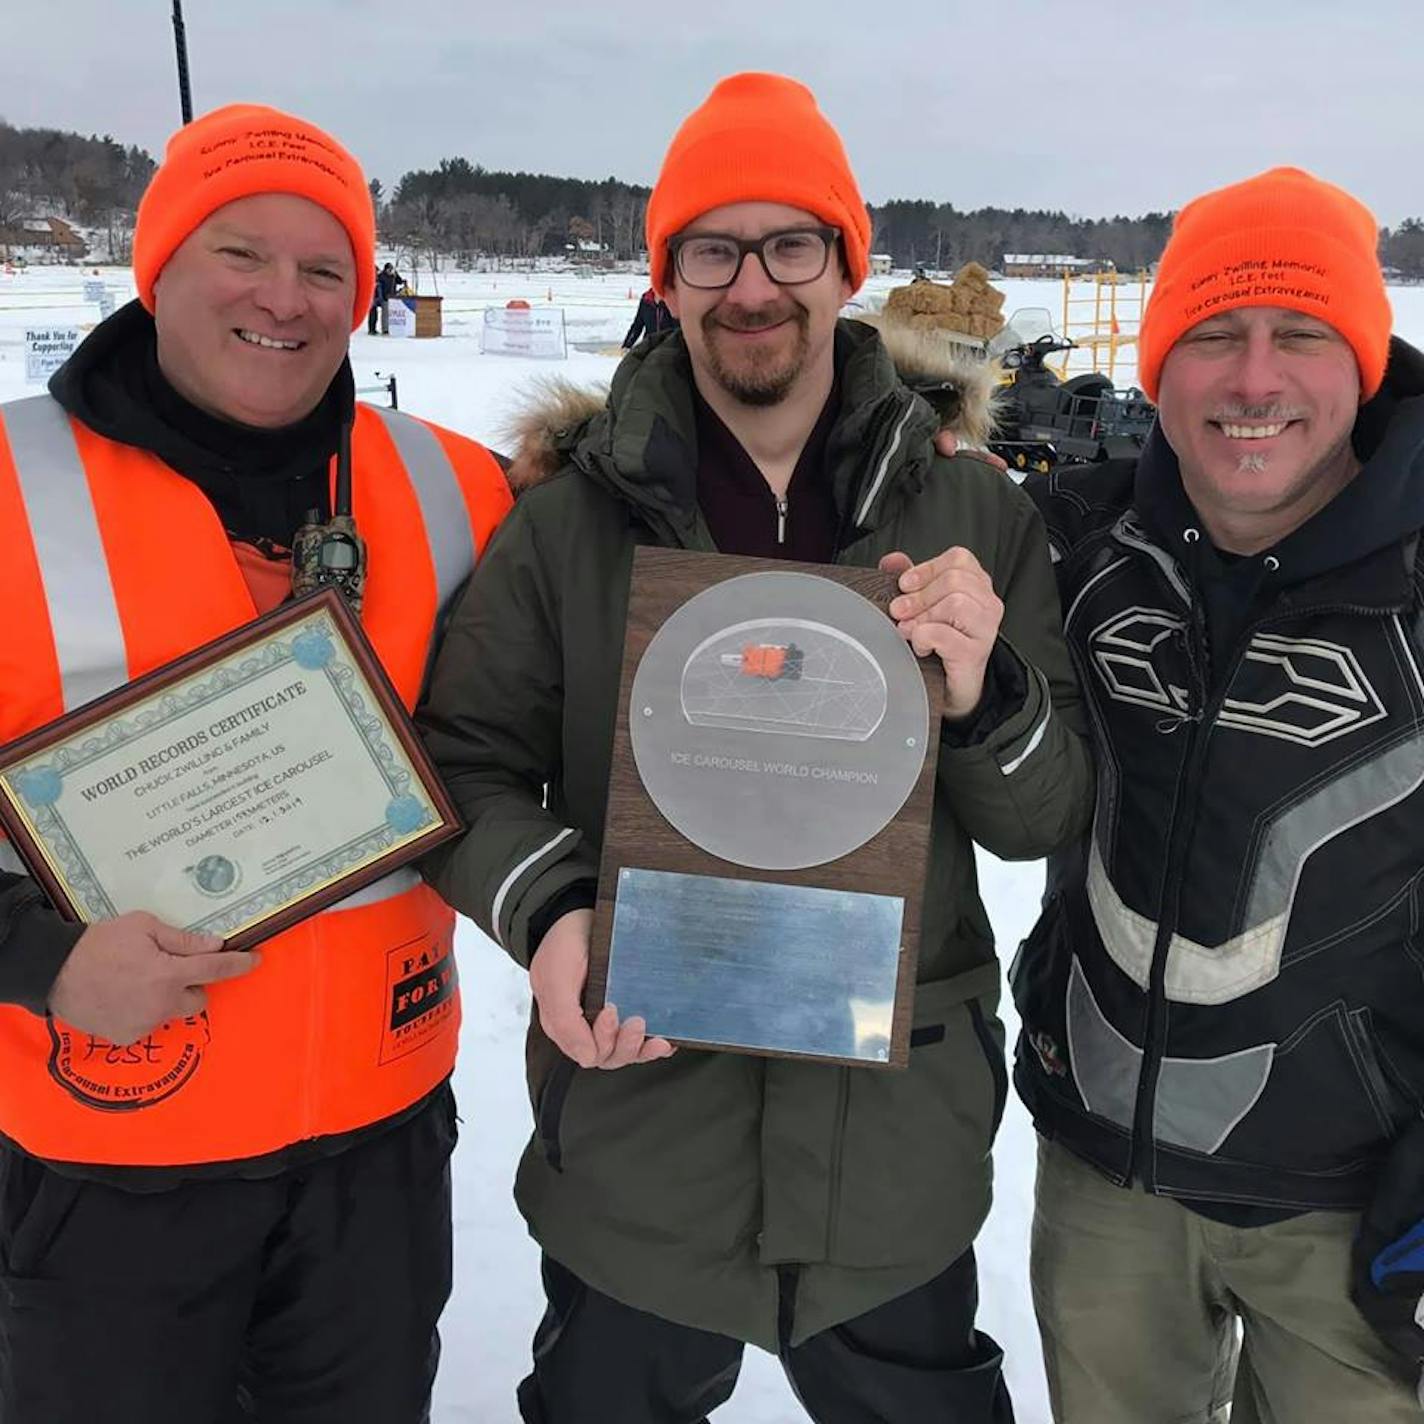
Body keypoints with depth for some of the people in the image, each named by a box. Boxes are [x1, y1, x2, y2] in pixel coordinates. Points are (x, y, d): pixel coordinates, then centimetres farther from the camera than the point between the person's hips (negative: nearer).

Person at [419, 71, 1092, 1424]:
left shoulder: (969, 511, -3)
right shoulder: (575, 515, -6)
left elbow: (1046, 816, -2)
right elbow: (468, 762, -1)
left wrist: (986, 701, -23)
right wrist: (549, 910, -20)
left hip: (899, 1146, 1)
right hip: (633, 1126, 0)